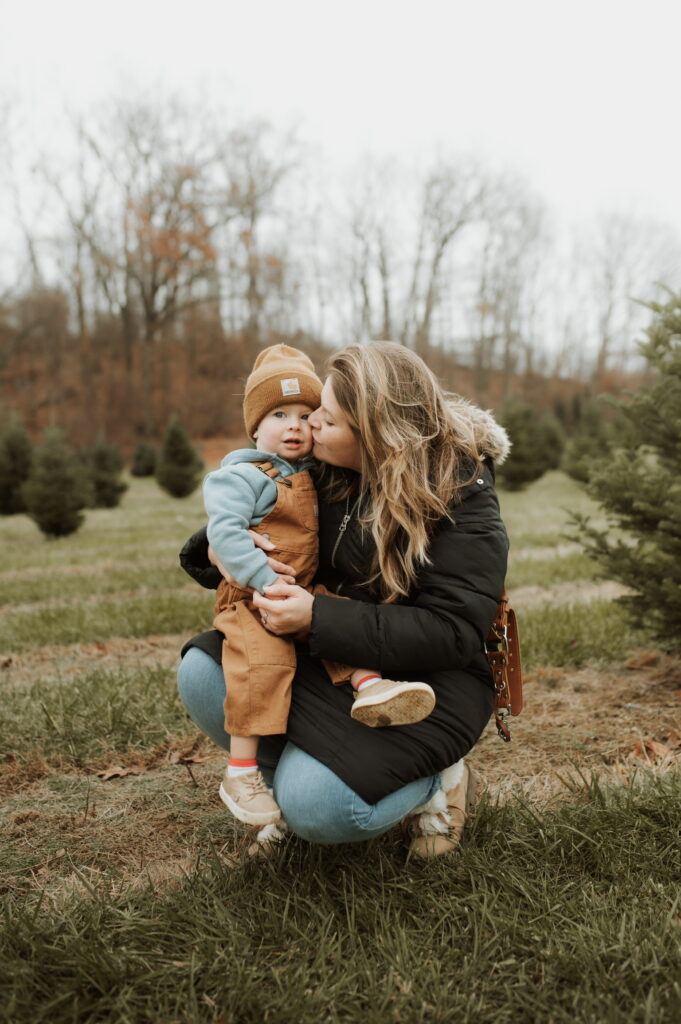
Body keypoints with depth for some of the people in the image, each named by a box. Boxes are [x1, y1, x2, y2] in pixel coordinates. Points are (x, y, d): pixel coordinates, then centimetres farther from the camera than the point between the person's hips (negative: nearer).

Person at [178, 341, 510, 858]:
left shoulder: (463, 496, -20)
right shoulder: (326, 469, -3)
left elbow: (449, 632, -26)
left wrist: (318, 619, -31)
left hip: (427, 677, -6)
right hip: (332, 656, 6)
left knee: (314, 805, -25)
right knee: (202, 673, -15)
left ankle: (436, 782, 4)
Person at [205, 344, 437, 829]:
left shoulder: (314, 478, 16)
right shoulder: (242, 476, -6)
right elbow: (224, 532, -18)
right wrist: (267, 582, -26)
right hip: (249, 596, -7)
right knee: (264, 662, -22)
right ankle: (241, 771, -16)